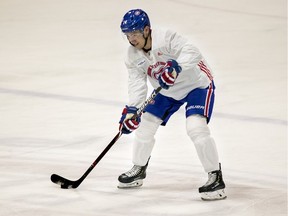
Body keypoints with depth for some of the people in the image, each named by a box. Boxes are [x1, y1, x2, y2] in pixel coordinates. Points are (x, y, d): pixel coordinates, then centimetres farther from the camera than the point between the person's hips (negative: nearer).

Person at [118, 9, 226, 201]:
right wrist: (131, 109, -21)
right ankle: (139, 170, 30)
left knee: (196, 127, -25)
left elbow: (192, 53, -40)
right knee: (145, 124, 9)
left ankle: (216, 178, -18)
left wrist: (176, 66, -56)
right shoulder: (133, 55, -6)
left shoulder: (165, 38, -30)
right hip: (168, 91, 8)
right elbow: (137, 83, -8)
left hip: (197, 84, -8)